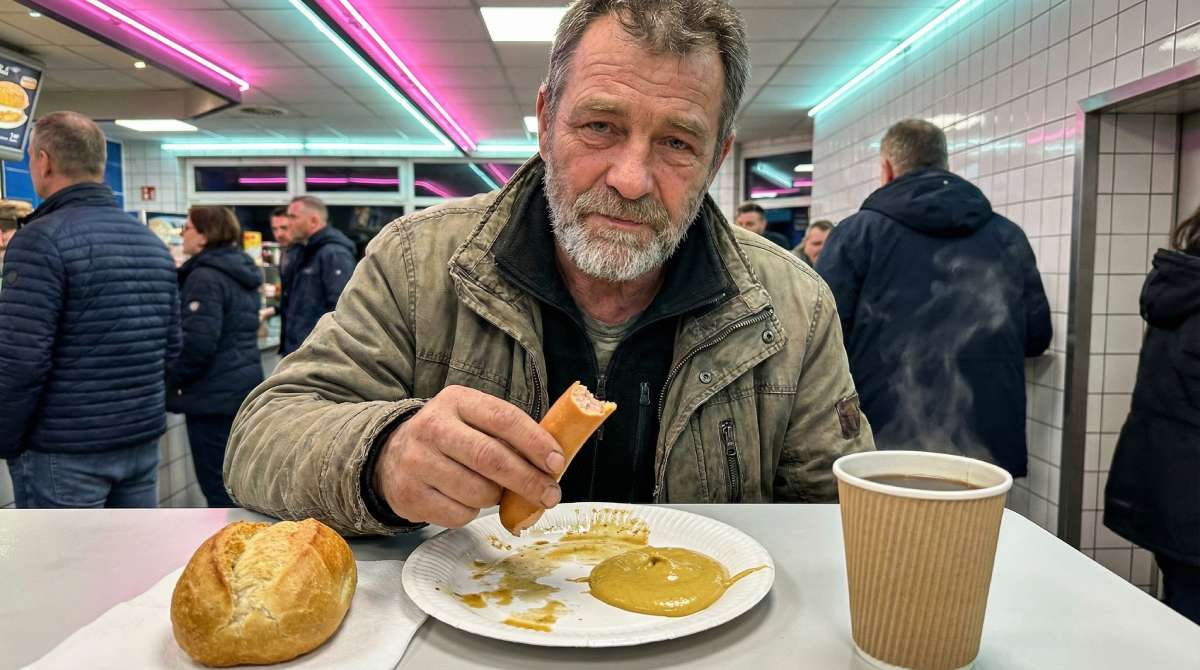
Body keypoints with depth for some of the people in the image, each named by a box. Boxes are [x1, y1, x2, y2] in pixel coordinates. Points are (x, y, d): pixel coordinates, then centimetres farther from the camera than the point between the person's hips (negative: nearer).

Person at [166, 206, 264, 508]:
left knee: (218, 485, -1)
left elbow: (197, 342, -23)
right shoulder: (242, 271, 13)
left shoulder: (205, 276, -16)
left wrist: (171, 377, -8)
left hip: (214, 393, -9)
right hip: (243, 385, 9)